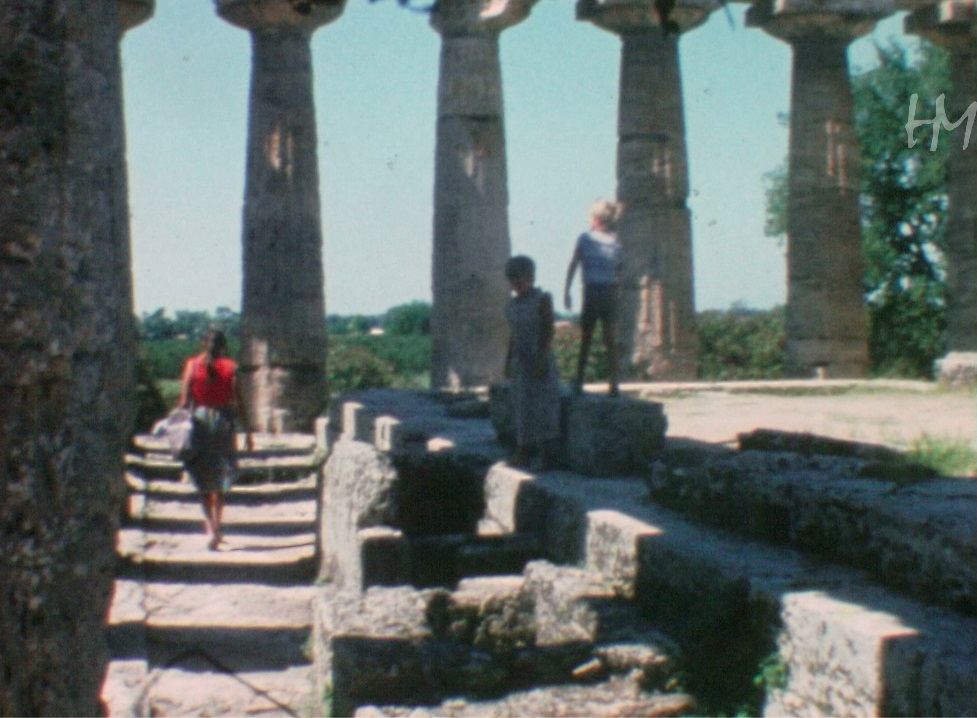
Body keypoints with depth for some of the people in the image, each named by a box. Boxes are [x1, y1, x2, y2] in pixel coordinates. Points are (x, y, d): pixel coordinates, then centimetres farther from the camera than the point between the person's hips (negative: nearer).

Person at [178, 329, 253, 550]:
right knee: (220, 480, 16)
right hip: (223, 420, 0)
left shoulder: (192, 364, -2)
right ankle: (216, 526, 18)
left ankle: (210, 527, -6)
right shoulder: (230, 367, -2)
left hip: (198, 419, 0)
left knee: (203, 481, 8)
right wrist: (247, 431, 3)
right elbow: (238, 403, -3)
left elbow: (185, 399, -4)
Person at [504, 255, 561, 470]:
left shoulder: (542, 300, -7)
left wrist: (542, 360, -19)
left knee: (543, 405, -5)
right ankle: (523, 451, 10)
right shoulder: (512, 304, 11)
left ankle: (545, 453, -2)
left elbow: (548, 332, -12)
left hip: (539, 360, -7)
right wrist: (509, 361, 15)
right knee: (523, 406, 7)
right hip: (521, 362, 7)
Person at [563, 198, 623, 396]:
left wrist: (566, 291, -4)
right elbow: (620, 273, 5)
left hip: (592, 292, -2)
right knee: (611, 342, 5)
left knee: (585, 341, 4)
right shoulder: (615, 243, 8)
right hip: (611, 293, 2)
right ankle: (613, 384, -1)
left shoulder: (585, 238, 0)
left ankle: (579, 382, 2)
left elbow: (572, 265, -5)